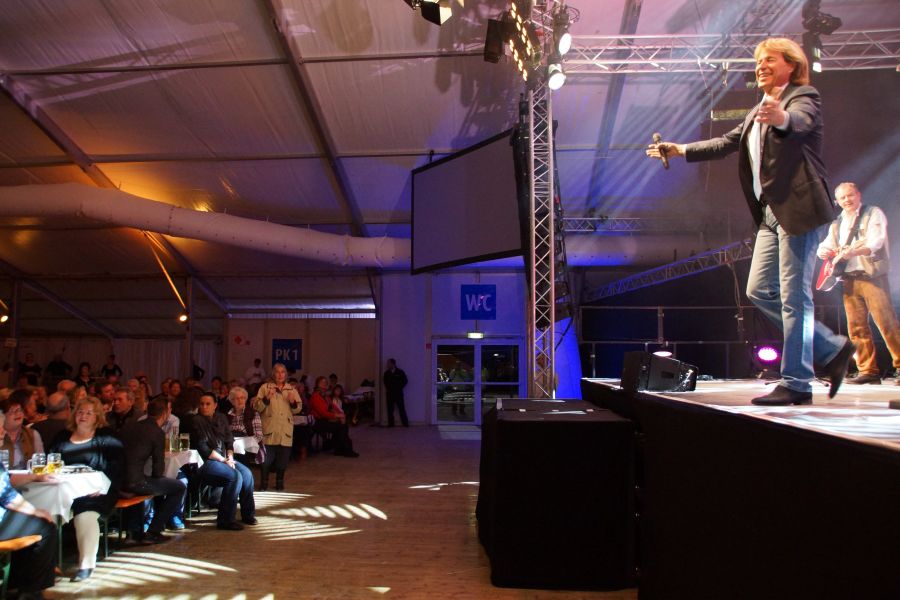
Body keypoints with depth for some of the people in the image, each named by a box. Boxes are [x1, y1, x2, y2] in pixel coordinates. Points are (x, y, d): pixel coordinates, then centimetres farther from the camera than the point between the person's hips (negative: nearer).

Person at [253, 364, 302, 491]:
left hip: (285, 430, 3)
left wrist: (293, 402, -7)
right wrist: (266, 398, -18)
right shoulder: (265, 387, 3)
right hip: (269, 429, -3)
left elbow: (298, 409, 13)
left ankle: (280, 482, 22)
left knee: (283, 458, 6)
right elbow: (257, 407, -3)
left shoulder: (292, 389, 12)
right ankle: (264, 482, 14)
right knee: (267, 457, -2)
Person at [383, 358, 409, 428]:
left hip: (398, 393, -3)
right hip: (389, 393, 3)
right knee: (390, 409, 2)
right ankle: (390, 423, 8)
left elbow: (405, 381, 4)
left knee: (401, 408, -3)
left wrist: (399, 387, 0)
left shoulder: (400, 372, -3)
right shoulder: (386, 373, 5)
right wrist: (386, 389, 10)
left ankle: (405, 423, 2)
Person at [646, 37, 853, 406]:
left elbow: (801, 120, -27)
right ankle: (832, 349, 18)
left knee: (794, 296, -9)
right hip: (772, 212, 9)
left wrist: (780, 117, -50)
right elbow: (727, 142, 28)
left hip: (800, 209, -9)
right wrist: (680, 150, 28)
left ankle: (795, 383, -2)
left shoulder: (804, 96, -4)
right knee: (759, 291, 6)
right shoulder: (761, 109, 22)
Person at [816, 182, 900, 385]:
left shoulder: (873, 214, 3)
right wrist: (824, 251, -8)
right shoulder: (837, 223, 20)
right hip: (848, 278, 5)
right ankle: (869, 371, 4)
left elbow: (875, 242, -13)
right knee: (856, 327, 1)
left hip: (872, 275, -5)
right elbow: (825, 246, 17)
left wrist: (853, 251, -31)